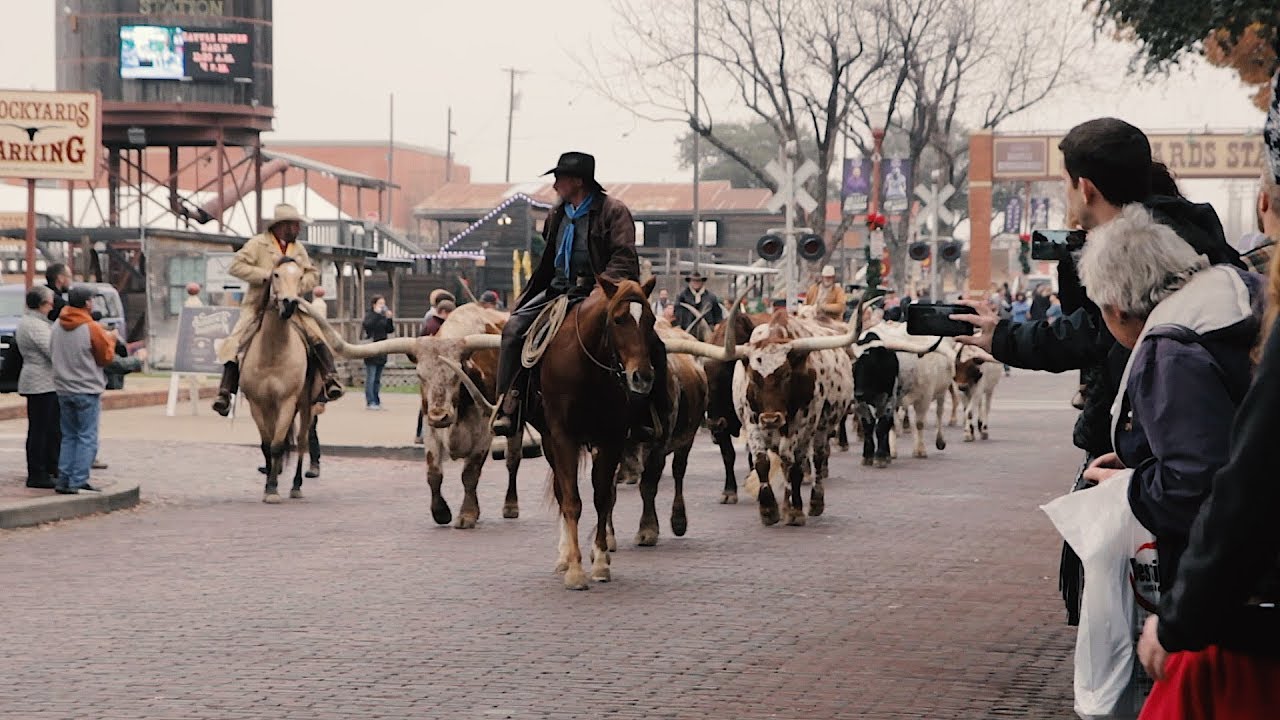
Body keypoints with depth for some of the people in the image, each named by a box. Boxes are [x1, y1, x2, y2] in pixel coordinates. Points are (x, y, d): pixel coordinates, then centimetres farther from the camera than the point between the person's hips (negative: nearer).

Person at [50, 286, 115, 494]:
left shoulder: (57, 327, 4)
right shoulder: (91, 328, -14)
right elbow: (105, 357, -7)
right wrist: (110, 339, 11)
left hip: (63, 389, 6)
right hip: (86, 389, -6)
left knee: (69, 436, 15)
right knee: (87, 438, -1)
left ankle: (63, 480, 11)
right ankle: (77, 483, -6)